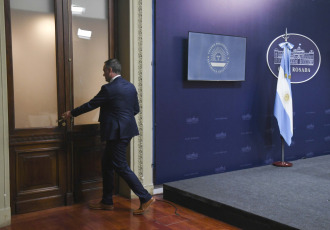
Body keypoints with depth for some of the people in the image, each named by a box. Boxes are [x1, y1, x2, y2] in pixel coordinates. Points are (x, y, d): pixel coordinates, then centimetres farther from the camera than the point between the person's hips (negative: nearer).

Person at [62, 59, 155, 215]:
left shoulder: (108, 89, -15)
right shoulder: (130, 86, 9)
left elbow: (90, 105, -6)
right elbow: (136, 109, 13)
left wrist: (71, 113, 8)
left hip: (116, 132, -9)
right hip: (127, 129, 9)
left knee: (121, 167, -2)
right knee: (107, 163, 16)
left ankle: (145, 198, 1)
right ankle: (107, 202, 24)